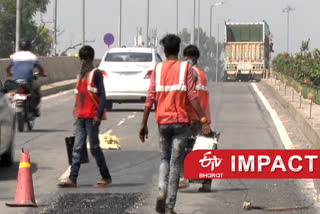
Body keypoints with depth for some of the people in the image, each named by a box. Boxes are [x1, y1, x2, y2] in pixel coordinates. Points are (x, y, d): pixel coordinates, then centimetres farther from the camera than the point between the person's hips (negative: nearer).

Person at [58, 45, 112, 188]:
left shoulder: (96, 74, -5)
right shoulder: (81, 75, 18)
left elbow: (102, 95, -11)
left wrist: (99, 115, -19)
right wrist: (76, 112, 18)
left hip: (91, 117, -7)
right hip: (81, 117, 7)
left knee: (95, 147, -2)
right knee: (77, 148, 1)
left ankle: (106, 177, 9)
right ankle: (72, 179, -3)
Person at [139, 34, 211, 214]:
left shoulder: (158, 69, 4)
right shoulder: (186, 67, -2)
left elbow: (150, 98, 0)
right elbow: (192, 96, -10)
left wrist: (144, 124, 4)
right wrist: (204, 120, -10)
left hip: (163, 122, 2)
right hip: (181, 121, -2)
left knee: (164, 159, 20)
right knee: (176, 163, 2)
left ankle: (162, 193, -5)